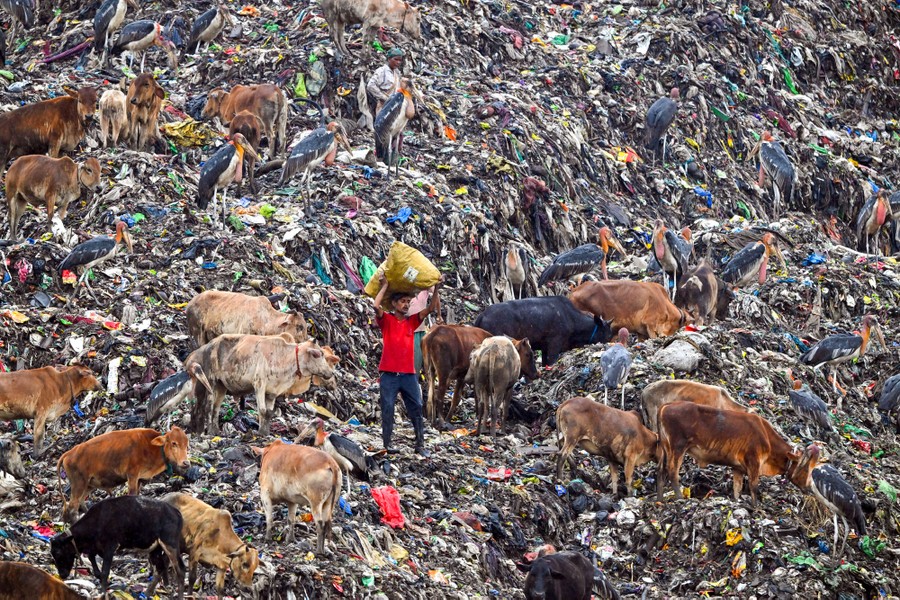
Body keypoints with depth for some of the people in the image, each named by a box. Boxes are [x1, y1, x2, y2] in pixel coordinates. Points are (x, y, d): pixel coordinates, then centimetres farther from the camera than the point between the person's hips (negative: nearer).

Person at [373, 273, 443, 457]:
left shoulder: (412, 321, 11)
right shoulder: (386, 320, 1)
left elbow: (431, 308, 6)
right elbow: (376, 306, -17)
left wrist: (436, 289, -4)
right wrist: (384, 286, -11)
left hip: (408, 374, 3)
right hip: (389, 374, -3)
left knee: (416, 409, 2)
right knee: (388, 410, -1)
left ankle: (420, 444, 6)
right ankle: (387, 444, 2)